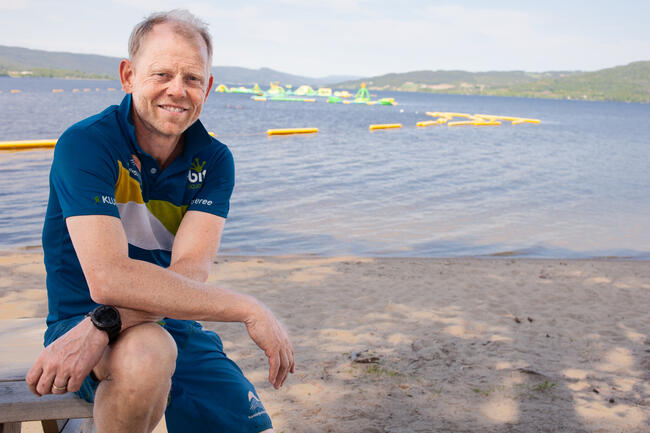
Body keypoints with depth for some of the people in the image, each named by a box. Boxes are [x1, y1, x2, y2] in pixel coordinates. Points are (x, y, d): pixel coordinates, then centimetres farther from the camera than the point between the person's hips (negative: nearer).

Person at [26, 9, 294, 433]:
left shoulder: (213, 161, -1)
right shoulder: (85, 145, -14)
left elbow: (189, 273, -15)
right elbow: (108, 278, -27)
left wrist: (102, 326, -34)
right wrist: (249, 309, -27)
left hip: (175, 327, 4)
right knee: (147, 350, -36)